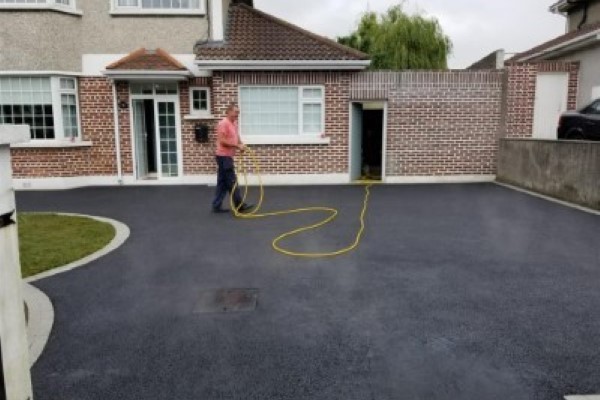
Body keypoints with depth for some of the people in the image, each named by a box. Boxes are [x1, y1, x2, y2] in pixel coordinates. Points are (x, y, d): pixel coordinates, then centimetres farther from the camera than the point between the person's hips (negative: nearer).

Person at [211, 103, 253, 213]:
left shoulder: (234, 123, 15)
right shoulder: (223, 123, -15)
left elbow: (236, 137, 24)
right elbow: (222, 141, -21)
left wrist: (241, 144, 3)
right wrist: (237, 146, -19)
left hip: (227, 156, 10)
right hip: (224, 156, -10)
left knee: (222, 183, 10)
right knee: (232, 182, -4)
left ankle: (217, 206, 13)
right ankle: (239, 205, 1)